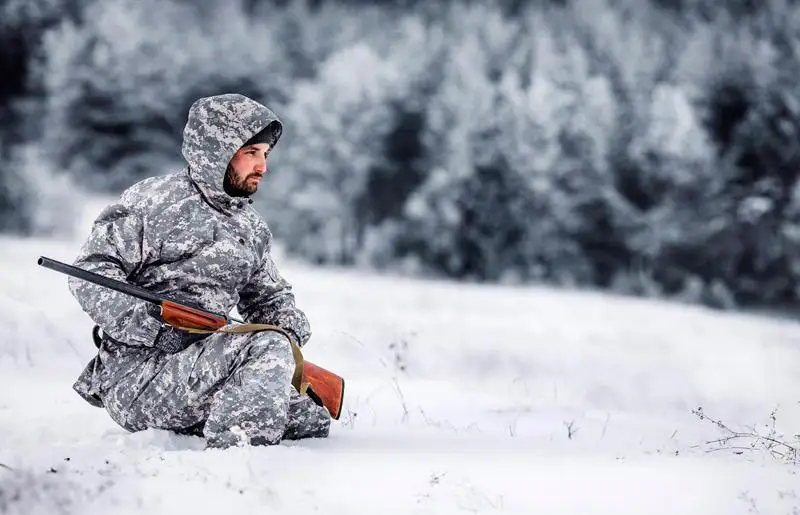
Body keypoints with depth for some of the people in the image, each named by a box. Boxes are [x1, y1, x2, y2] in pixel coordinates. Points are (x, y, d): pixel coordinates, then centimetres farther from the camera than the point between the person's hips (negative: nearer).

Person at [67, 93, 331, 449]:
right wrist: (150, 329, -26)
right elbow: (91, 272, -13)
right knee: (267, 349, -28)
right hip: (135, 375, -9)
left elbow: (269, 295, 27)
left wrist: (290, 323, 1)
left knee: (315, 423, 1)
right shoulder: (154, 202, -7)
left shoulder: (252, 228, 17)